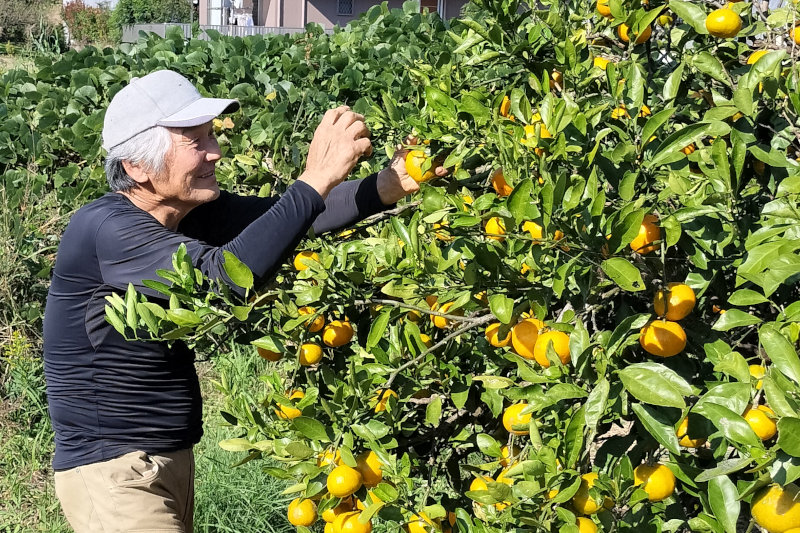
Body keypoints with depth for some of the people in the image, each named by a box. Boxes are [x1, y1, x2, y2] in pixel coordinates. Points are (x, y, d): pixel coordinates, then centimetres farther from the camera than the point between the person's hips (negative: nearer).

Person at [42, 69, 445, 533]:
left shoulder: (189, 211, 1)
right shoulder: (105, 229, -25)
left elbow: (279, 219, -5)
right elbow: (224, 277, -37)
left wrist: (389, 186, -20)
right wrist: (316, 179, -36)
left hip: (172, 457, 9)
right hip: (114, 474, -9)